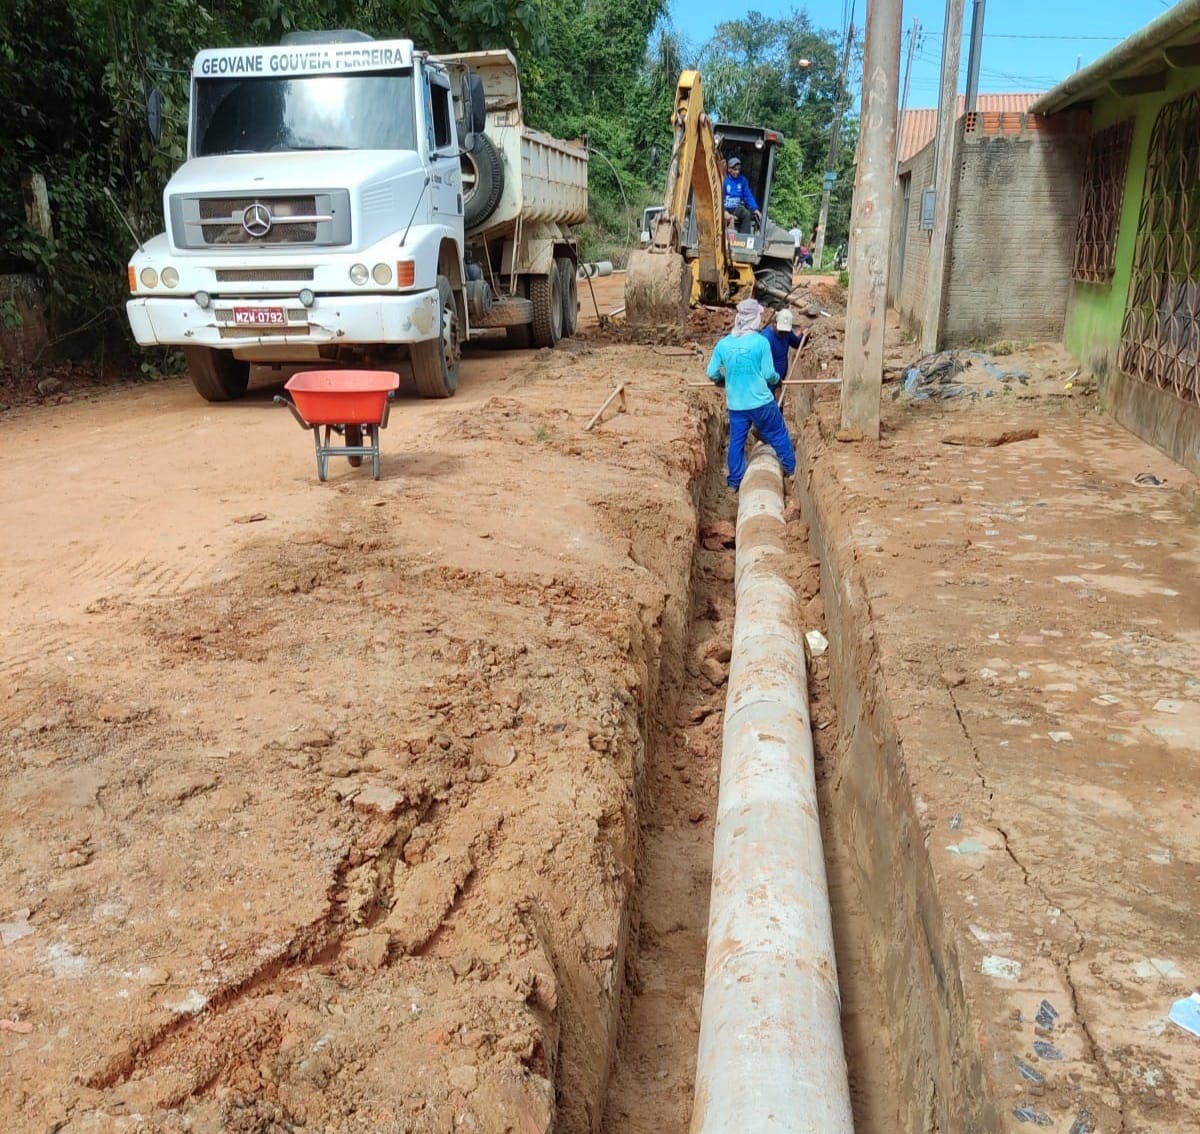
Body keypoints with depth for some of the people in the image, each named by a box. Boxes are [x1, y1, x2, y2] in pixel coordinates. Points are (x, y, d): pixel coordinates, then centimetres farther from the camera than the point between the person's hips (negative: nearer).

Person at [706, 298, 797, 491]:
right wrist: (777, 379, 12)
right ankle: (789, 467, 32)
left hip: (735, 404, 3)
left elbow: (712, 373, 2)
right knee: (778, 434, 17)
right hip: (761, 402, -3)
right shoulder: (760, 341, -15)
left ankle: (735, 481, 21)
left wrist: (723, 380, 25)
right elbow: (769, 374, -11)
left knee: (736, 441, 14)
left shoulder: (723, 343, -4)